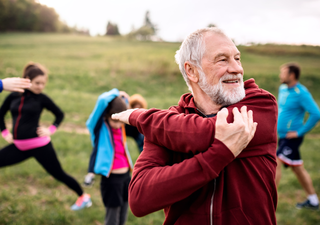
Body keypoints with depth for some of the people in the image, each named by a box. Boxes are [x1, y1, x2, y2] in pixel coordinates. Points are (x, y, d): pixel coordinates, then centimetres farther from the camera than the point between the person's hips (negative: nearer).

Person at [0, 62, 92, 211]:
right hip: (19, 146, 4)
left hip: (39, 145, -4)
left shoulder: (42, 98, -5)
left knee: (58, 174, 3)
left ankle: (83, 197, 23)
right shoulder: (13, 96, 3)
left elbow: (59, 114, 8)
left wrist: (51, 130, -4)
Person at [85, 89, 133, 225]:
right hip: (111, 178, -6)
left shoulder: (121, 128, 3)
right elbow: (102, 101, -27)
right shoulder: (100, 127, -12)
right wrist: (115, 94, -9)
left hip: (126, 176, 6)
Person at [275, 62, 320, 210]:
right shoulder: (283, 89, 8)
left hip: (292, 138, -9)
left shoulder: (301, 93, -17)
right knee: (298, 169, 16)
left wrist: (300, 132, -20)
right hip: (283, 136, 9)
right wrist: (278, 123, 16)